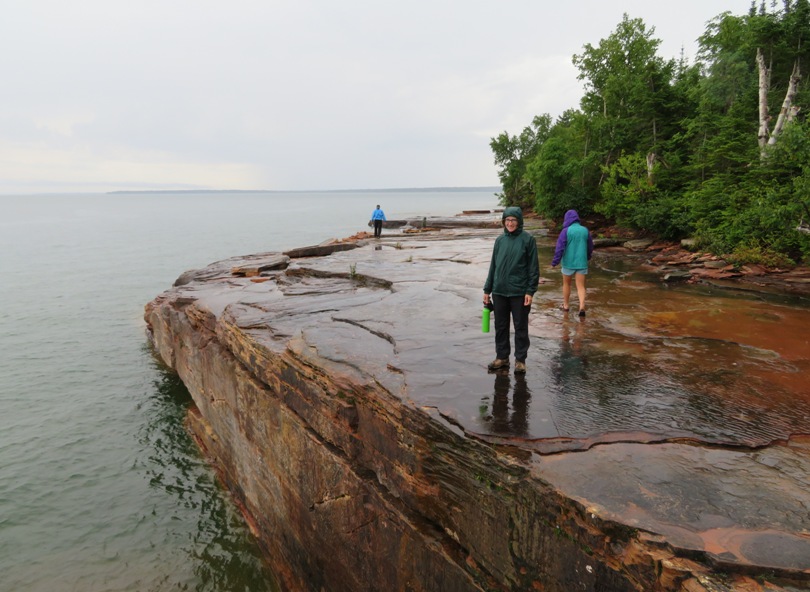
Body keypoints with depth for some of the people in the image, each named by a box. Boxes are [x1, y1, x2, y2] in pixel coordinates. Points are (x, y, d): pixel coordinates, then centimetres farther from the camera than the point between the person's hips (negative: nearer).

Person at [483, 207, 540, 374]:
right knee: (500, 327, 11)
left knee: (521, 327, 6)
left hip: (519, 292, -4)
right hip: (499, 291, 4)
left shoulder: (528, 239, -4)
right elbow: (493, 266, 12)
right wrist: (487, 289, 10)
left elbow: (533, 267, -5)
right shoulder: (500, 240, 7)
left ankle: (520, 360, 17)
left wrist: (530, 291, -11)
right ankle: (502, 357, 24)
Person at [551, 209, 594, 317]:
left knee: (566, 284, 17)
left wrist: (555, 262, -8)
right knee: (581, 286, 3)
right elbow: (590, 247, 14)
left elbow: (560, 247, -14)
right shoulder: (585, 230, 3)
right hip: (581, 262, 2)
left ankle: (566, 305, 28)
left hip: (568, 262, -2)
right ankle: (582, 306, -15)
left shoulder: (566, 231, -10)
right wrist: (587, 257, 32)